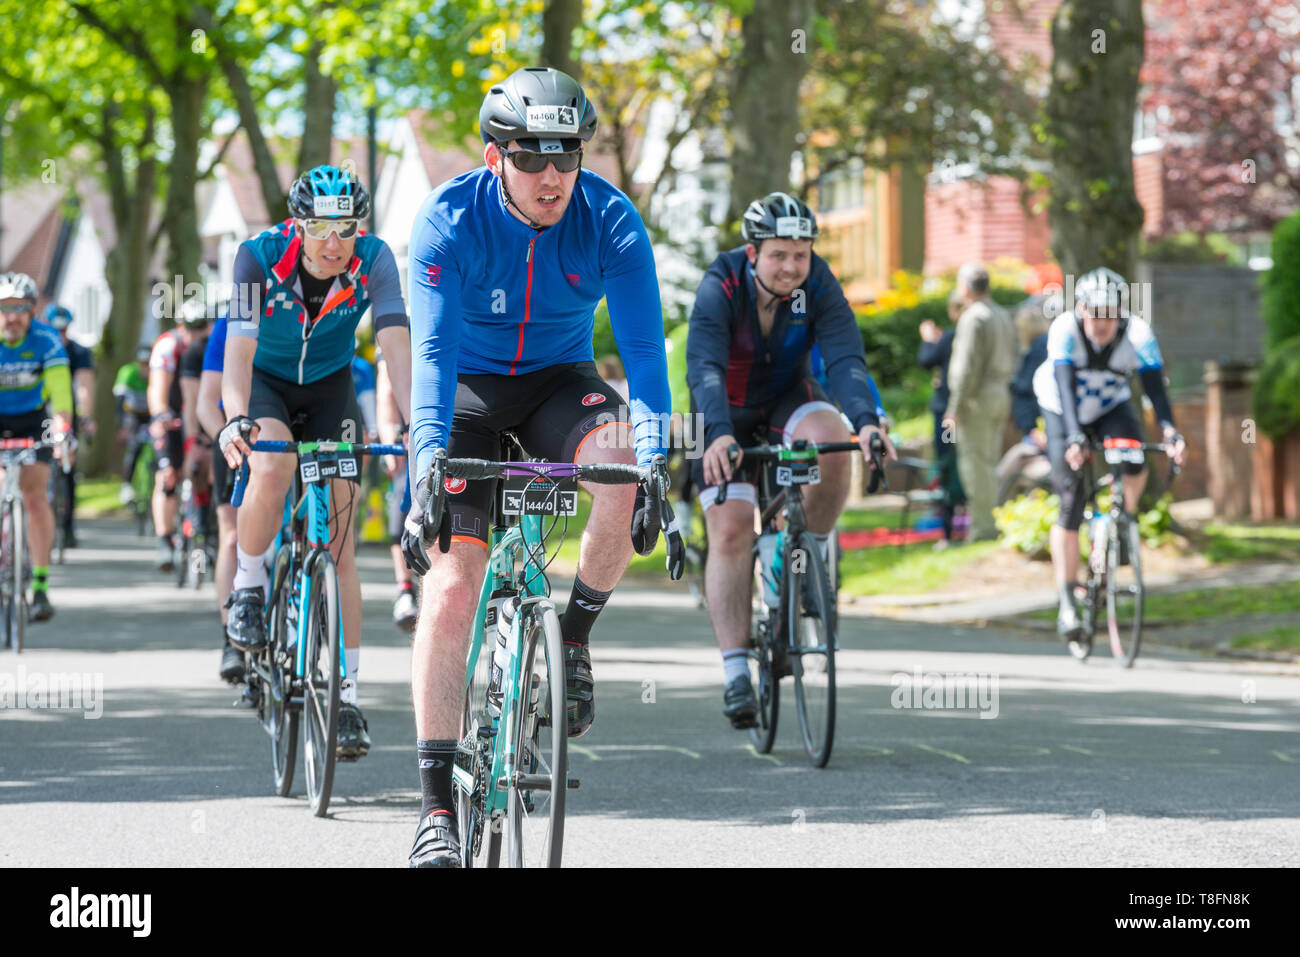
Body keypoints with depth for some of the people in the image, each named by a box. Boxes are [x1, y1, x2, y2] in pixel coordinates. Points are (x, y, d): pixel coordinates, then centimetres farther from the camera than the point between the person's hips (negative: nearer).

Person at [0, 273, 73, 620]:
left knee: (35, 496, -12)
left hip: (32, 420, -1)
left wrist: (63, 424, -51)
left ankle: (40, 586, -10)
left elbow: (60, 384, -32)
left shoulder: (46, 340, -22)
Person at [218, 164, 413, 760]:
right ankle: (248, 588, -7)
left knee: (338, 535, -7)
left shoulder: (374, 260, -25)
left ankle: (346, 693, -3)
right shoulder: (259, 256, -28)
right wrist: (235, 419, -55)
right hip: (265, 380, -1)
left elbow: (396, 345, -35)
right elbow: (239, 346, -37)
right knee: (272, 467, -34)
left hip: (329, 385, 1)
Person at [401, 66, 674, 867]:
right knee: (451, 586, -15)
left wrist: (655, 461, -38)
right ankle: (438, 804, -10)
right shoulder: (449, 221, -23)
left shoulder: (610, 221, -20)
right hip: (470, 389, -1)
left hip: (561, 382, 1)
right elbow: (433, 350, -30)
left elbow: (643, 345, -24)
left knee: (624, 471, -33)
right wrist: (428, 466, -44)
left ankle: (575, 636, -7)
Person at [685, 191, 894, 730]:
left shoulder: (818, 285, -19)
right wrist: (719, 436, -55)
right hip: (726, 414, -2)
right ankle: (736, 672, -13)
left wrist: (866, 421, -48)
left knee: (832, 443, -32)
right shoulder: (720, 287, -26)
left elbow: (845, 358, -29)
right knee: (729, 531, -15)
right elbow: (705, 368, -38)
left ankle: (813, 555, -8)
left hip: (788, 400, 2)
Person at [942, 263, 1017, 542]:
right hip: (1001, 395, 9)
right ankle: (994, 524, 15)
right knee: (990, 463, 14)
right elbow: (1011, 363, 17)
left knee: (975, 464, -7)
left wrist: (955, 408, -16)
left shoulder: (973, 318, -14)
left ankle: (982, 528, -8)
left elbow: (968, 367, -18)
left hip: (977, 397, -9)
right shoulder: (1004, 317, 15)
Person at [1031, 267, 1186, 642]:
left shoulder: (1137, 333, -27)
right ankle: (1067, 603, -4)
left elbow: (1155, 386, -33)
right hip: (1062, 410, -2)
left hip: (1110, 406, 2)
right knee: (1070, 505, -10)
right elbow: (1065, 386, -41)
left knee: (1133, 461, -30)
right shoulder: (1065, 329, -31)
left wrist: (1170, 431, -50)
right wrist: (1074, 437, -55)